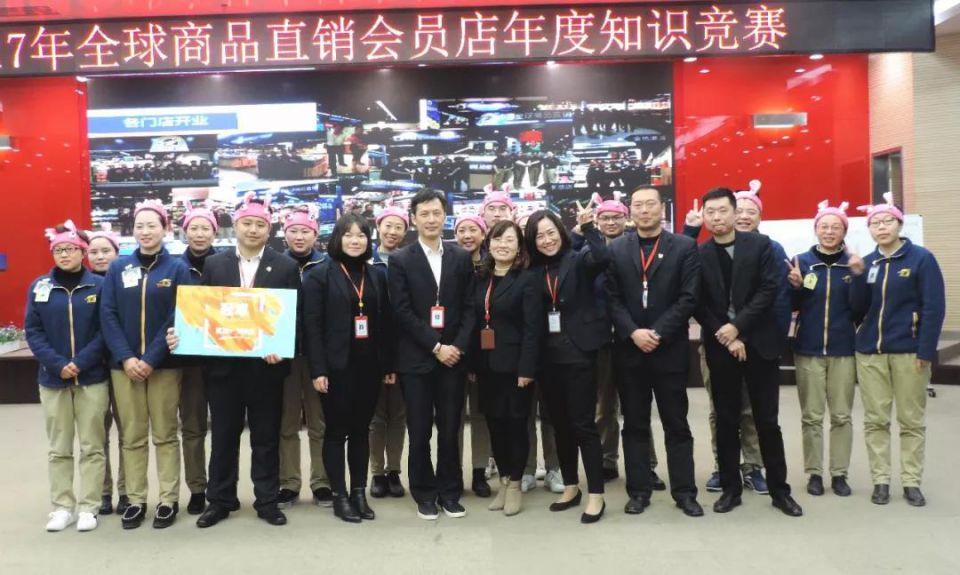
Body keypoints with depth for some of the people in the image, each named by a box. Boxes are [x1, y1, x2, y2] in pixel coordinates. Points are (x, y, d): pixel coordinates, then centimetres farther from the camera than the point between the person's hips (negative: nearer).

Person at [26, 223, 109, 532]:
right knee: (58, 448, 10)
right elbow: (32, 331, 1)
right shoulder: (39, 287, 4)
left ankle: (88, 507, 12)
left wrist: (80, 363, -15)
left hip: (92, 378, -2)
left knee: (91, 447, 4)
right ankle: (62, 506, 20)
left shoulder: (99, 285, -2)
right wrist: (58, 365, -12)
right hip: (52, 379, 2)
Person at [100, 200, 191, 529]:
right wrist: (126, 357, -10)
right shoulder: (118, 268, 7)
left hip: (163, 364, -2)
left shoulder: (177, 268, 0)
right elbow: (107, 315, 2)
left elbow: (178, 318, -6)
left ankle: (169, 500, 13)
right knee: (132, 436, 7)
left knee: (165, 435, 4)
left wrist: (151, 359, -13)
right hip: (124, 364, 2)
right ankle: (136, 500, 17)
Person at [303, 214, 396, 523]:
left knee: (361, 430, 11)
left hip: (369, 365, 4)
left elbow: (386, 322, 8)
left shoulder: (378, 275, 9)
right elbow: (312, 325, -8)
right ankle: (339, 495, 17)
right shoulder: (320, 274, -3)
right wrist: (318, 370, -14)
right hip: (336, 365, -3)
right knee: (336, 431, 6)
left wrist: (389, 365, 5)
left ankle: (359, 492, 22)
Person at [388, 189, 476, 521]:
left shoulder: (462, 258, 8)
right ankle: (424, 494, 20)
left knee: (450, 430, 7)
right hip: (416, 359, -2)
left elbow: (469, 308, 5)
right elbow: (403, 312, -7)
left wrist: (458, 346, -9)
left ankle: (449, 492, 22)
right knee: (419, 432, 5)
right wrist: (435, 346, -12)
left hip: (453, 356, 2)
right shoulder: (401, 260, 0)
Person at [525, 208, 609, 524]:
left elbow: (603, 258, -25)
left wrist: (588, 226, -22)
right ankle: (570, 487, 28)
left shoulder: (579, 260, -3)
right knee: (560, 423, 14)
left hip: (578, 351, -4)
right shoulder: (533, 271, 7)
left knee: (583, 423, -2)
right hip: (548, 355, 5)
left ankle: (596, 494, 8)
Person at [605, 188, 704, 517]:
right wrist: (633, 332, -13)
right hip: (629, 350, 2)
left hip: (670, 349, -2)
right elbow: (612, 299, 1)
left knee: (677, 424, 7)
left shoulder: (685, 247, 1)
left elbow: (689, 298, -6)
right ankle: (639, 490, 19)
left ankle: (684, 492, 18)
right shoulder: (616, 250, 6)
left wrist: (657, 333, -14)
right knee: (634, 425, 9)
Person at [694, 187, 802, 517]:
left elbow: (769, 289, -7)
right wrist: (726, 338, -10)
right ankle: (731, 487, 18)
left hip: (759, 342, -1)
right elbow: (699, 304, -1)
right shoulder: (699, 254, 2)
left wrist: (737, 326, -14)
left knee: (767, 420, 5)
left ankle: (779, 489, 17)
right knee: (726, 420, 7)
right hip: (720, 345, 1)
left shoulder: (759, 245, 1)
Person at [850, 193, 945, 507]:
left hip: (909, 351, -3)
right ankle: (880, 480, 15)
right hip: (870, 351, 3)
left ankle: (911, 482, 16)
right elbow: (858, 309, 4)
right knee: (875, 420, 6)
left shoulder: (921, 258, -3)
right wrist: (858, 276, -11)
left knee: (911, 420, 6)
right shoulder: (867, 262, 8)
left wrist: (926, 351, -13)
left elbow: (934, 308, -7)